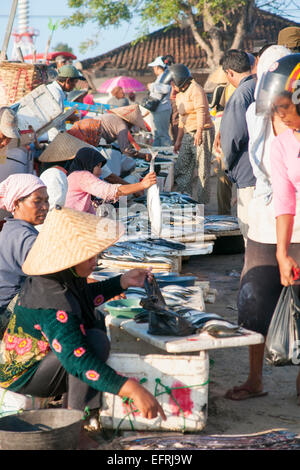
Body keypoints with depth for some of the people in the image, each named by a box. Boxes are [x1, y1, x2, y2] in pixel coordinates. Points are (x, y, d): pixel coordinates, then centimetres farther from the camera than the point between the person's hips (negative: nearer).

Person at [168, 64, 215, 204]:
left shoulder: (195, 89, -10)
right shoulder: (180, 95, 19)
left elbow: (201, 111, -23)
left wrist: (199, 132, -35)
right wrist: (178, 140, 24)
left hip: (203, 132, -9)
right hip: (188, 135, 10)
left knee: (201, 171, -7)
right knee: (181, 169, 6)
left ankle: (200, 204, -3)